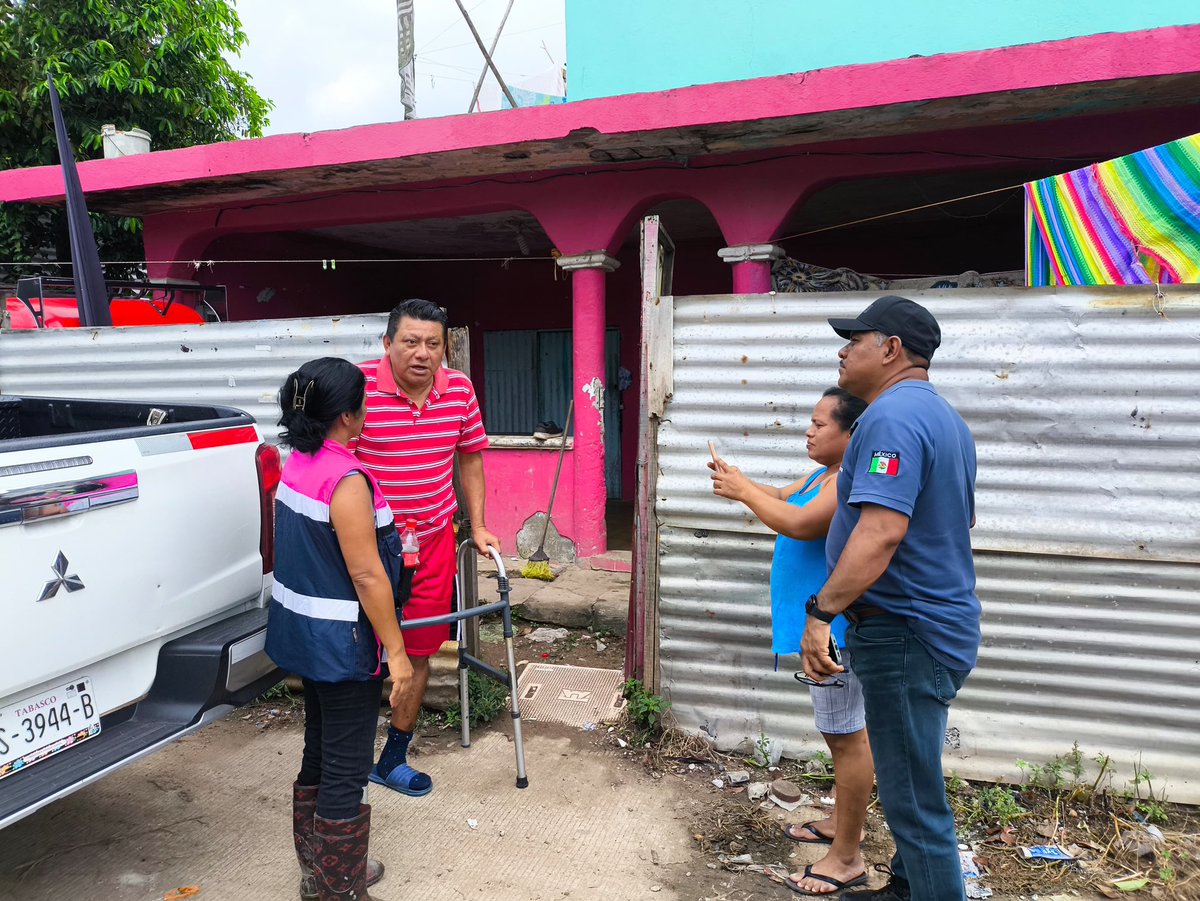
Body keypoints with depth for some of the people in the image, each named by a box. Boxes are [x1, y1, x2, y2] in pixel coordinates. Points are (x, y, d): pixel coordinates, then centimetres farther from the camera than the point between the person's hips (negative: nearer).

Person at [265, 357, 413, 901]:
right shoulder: (347, 481, -24)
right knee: (346, 768, 5)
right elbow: (367, 576, -23)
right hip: (341, 641, -9)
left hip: (302, 632, 10)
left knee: (319, 752, 22)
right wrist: (396, 650, -17)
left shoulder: (297, 465, 4)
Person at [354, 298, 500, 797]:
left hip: (433, 544, 5)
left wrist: (477, 526, 9)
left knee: (418, 652, 13)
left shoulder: (459, 389, -2)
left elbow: (469, 456, 11)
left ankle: (393, 759, 32)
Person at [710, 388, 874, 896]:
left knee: (846, 736, -1)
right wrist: (740, 483, 3)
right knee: (840, 732, 21)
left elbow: (798, 523, -30)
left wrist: (744, 492, -18)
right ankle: (841, 823, 37)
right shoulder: (827, 475, 13)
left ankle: (847, 858, 10)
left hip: (837, 629, -11)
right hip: (823, 625, 11)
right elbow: (783, 499, 20)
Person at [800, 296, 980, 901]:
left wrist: (821, 611, -27)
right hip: (942, 623, 11)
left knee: (915, 800, 2)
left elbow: (881, 532, -31)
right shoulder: (945, 418, 14)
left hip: (904, 634, -11)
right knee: (913, 782, 23)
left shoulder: (892, 416, -20)